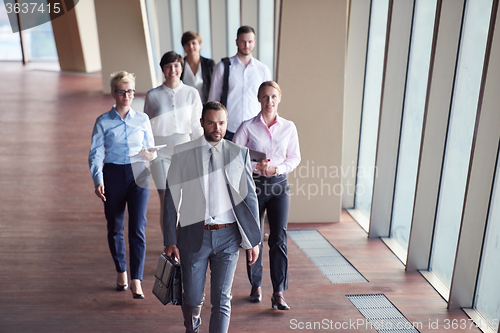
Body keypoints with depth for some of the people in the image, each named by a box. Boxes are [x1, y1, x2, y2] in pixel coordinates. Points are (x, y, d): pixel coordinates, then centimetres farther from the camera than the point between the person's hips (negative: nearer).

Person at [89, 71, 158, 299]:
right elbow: (95, 154, -1)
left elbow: (151, 148, 11)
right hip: (113, 174, 0)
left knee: (137, 227, -7)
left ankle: (136, 280, 0)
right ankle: (121, 272, 32)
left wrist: (150, 154, -14)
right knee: (115, 227, 10)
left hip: (138, 174, 0)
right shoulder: (103, 122, 1)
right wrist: (98, 181, -13)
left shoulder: (142, 119, 5)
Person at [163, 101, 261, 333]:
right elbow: (171, 198, 2)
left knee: (221, 299, 2)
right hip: (194, 235, 0)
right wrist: (170, 240, -1)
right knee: (192, 297, 12)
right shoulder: (182, 153, 0)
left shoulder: (239, 154, 3)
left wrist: (253, 241, 2)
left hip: (228, 236, 0)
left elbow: (249, 198, 5)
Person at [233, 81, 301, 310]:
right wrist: (257, 166, -18)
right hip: (254, 184, -1)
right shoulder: (248, 126, -3)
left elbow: (295, 157, 9)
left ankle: (278, 293, 4)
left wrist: (277, 168, -9)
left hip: (279, 185, 1)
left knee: (279, 238, -5)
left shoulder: (289, 127, 3)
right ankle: (256, 285, 30)